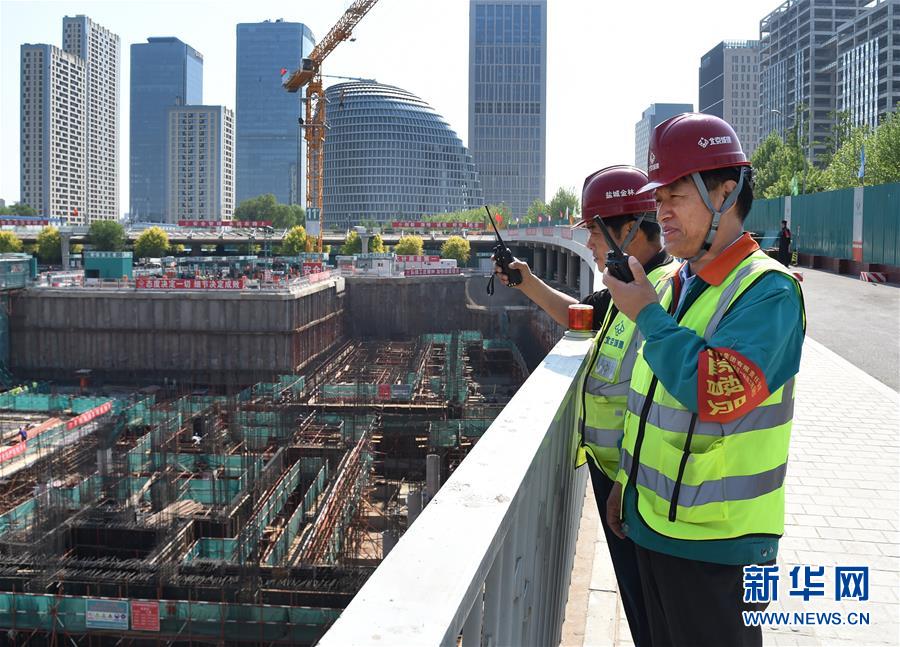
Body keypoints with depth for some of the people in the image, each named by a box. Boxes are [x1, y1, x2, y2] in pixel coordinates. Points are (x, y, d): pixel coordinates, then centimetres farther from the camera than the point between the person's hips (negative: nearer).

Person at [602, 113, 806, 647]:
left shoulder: (768, 290, -18)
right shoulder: (677, 285, 8)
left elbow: (716, 393, -32)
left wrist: (648, 315, -21)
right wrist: (627, 481, 21)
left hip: (717, 544, -8)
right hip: (653, 524, 8)